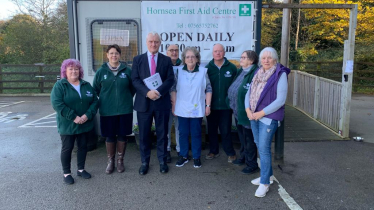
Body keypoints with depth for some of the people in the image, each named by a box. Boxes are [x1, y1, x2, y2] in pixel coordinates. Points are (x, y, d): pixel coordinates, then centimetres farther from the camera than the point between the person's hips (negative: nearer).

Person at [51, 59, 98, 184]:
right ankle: (66, 173, 19)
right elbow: (57, 104, -18)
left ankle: (81, 169, 30)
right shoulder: (59, 86, -7)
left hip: (85, 124, 4)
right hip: (67, 125, -4)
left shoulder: (86, 85, 7)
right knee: (67, 148, 5)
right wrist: (74, 117, -22)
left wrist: (88, 115, -15)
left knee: (83, 146, 13)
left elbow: (94, 101, 2)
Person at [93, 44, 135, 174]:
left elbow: (133, 88, 9)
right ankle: (110, 162, 23)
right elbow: (96, 89, 10)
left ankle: (120, 161, 24)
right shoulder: (101, 71, 1)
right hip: (107, 111, 0)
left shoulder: (127, 71, 0)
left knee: (122, 136, 8)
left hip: (124, 110, 0)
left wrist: (126, 99, 6)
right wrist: (105, 99, 9)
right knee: (109, 136, 7)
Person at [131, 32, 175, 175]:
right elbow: (135, 80, -3)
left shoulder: (166, 60, 6)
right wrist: (147, 92, -19)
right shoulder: (138, 59, 5)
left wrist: (158, 91, -19)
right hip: (143, 102, 0)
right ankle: (145, 162, 21)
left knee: (162, 133, 9)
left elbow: (170, 79, -3)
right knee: (144, 135, 7)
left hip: (162, 102, 0)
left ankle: (162, 161, 23)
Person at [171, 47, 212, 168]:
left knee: (196, 134, 7)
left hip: (197, 109, -1)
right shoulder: (179, 71, 2)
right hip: (182, 109, 1)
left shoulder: (203, 71, -1)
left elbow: (208, 90, 2)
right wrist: (174, 105, 1)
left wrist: (208, 105, -2)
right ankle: (183, 156, 23)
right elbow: (174, 89, 4)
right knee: (183, 133, 9)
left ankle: (196, 157, 20)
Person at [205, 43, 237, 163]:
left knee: (225, 131, 3)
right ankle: (213, 151, 28)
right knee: (212, 130, 12)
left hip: (226, 105, -2)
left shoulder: (231, 68, -2)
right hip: (211, 105, 2)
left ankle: (231, 153, 18)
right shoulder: (208, 68, 1)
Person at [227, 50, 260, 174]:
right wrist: (232, 104, 17)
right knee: (242, 136, 22)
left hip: (246, 112, -9)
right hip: (238, 111, 9)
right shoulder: (241, 71, 12)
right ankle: (243, 157, 39)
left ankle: (252, 164, 15)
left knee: (249, 138, 2)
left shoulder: (255, 73, -19)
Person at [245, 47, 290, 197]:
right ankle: (267, 174, 30)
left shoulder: (280, 74, -10)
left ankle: (265, 182, 7)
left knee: (264, 148, -6)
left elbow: (280, 100, -16)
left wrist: (261, 113, -17)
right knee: (259, 146, 14)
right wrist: (248, 109, -5)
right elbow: (249, 92, 12)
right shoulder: (258, 73, 9)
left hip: (268, 117, -6)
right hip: (254, 116, 7)